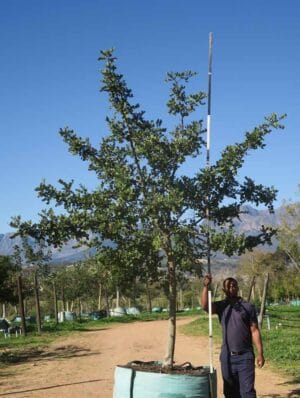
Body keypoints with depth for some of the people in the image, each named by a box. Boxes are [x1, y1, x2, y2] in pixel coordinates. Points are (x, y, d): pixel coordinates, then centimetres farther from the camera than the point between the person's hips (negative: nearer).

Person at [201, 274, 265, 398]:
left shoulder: (248, 307, 0)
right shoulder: (221, 306, 4)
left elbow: (254, 331, 0)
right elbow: (205, 306, -15)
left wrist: (260, 353, -5)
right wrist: (206, 286, -25)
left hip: (245, 356, -2)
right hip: (227, 356, 2)